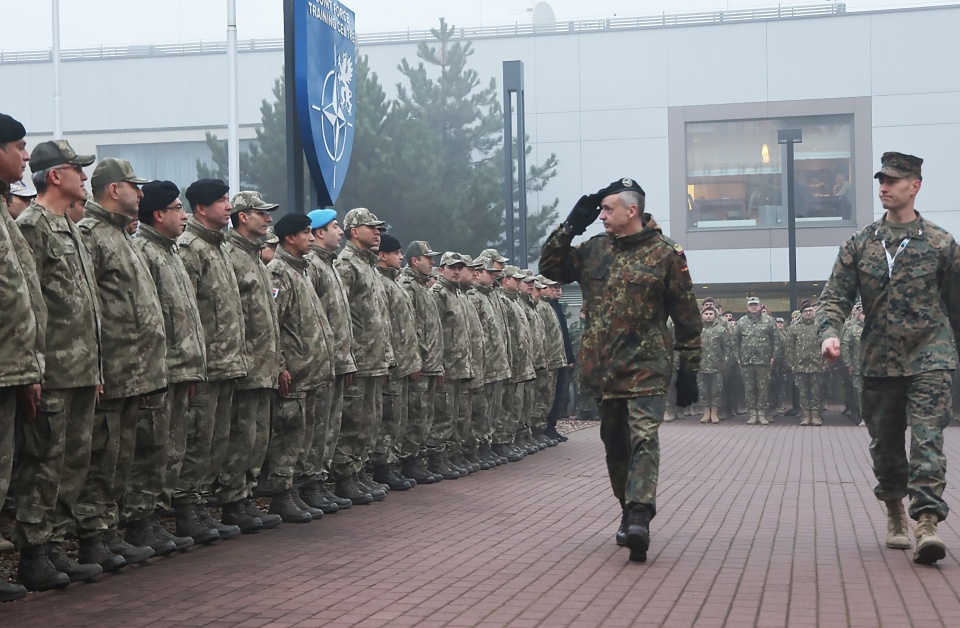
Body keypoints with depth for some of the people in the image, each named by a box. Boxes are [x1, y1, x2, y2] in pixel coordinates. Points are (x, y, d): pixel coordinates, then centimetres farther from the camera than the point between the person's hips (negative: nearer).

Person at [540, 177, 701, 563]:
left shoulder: (666, 253, -3)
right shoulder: (594, 249, 10)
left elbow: (687, 317, -1)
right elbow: (550, 267, 16)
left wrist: (689, 371, -3)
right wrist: (570, 226, 3)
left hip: (645, 366, -6)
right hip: (603, 368, 6)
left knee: (644, 439, -17)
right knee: (615, 443, 12)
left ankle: (639, 517, -26)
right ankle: (629, 510, 24)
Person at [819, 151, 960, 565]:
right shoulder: (859, 245, 4)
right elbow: (836, 296, 1)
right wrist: (830, 333, -18)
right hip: (878, 360, 3)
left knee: (927, 439, -14)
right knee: (885, 443, 12)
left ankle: (926, 523, -19)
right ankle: (894, 511, 33)